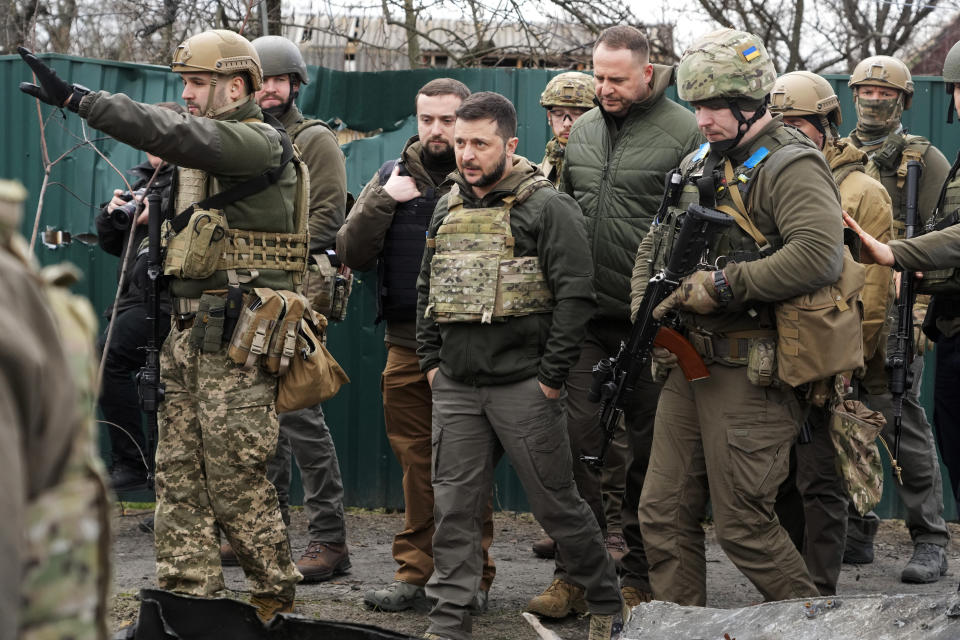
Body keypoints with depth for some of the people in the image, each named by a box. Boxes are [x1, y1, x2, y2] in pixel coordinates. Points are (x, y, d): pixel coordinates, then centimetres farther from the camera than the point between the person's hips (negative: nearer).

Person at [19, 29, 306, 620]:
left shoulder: (260, 145, -13)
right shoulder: (208, 152, 18)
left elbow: (173, 134, -28)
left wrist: (74, 97, -31)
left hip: (236, 341, -9)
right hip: (189, 334, 9)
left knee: (236, 481, -5)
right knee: (179, 474, 6)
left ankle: (277, 600, 8)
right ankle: (188, 600, 10)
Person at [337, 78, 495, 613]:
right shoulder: (394, 177, 11)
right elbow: (352, 253, 4)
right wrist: (384, 201, -7)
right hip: (406, 347, 4)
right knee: (416, 463, 7)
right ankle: (415, 573, 13)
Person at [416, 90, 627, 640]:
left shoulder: (547, 207, -8)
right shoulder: (448, 208, 13)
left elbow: (575, 295, -13)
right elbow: (428, 290, 22)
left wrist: (551, 378, -14)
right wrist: (431, 361, 13)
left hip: (523, 386, -6)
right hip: (456, 389, 6)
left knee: (557, 504, 2)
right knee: (455, 508, 5)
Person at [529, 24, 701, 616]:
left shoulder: (683, 133, -6)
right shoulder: (582, 133, 12)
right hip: (587, 319, 5)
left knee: (650, 450, 4)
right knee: (577, 440, 0)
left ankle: (640, 577, 13)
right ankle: (572, 574, 6)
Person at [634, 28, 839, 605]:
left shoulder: (788, 166, -12)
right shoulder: (699, 165, 16)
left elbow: (821, 255, -28)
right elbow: (655, 247, 25)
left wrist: (723, 285, -23)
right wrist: (647, 309, 6)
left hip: (750, 373, -9)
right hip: (690, 363, 9)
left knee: (743, 523, -5)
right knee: (664, 514, 8)